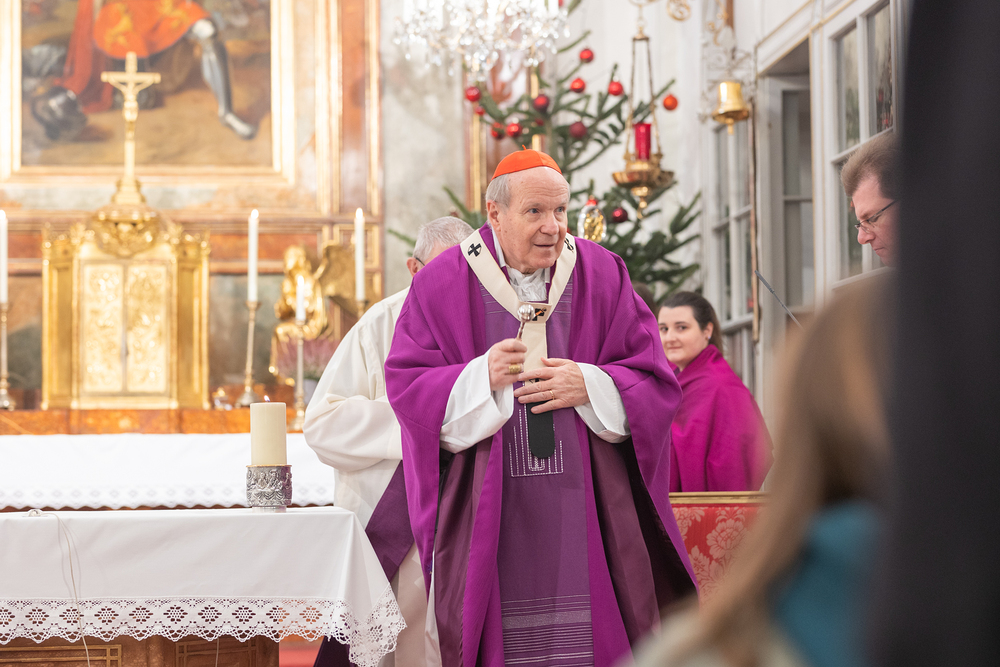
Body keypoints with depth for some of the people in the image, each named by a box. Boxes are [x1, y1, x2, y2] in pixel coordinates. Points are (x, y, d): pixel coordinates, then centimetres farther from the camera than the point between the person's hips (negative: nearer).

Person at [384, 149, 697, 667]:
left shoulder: (602, 275, 6)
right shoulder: (443, 284, 3)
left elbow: (656, 382, 5)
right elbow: (406, 387, -1)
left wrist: (588, 387, -12)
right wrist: (481, 378, -16)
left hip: (587, 511, 1)